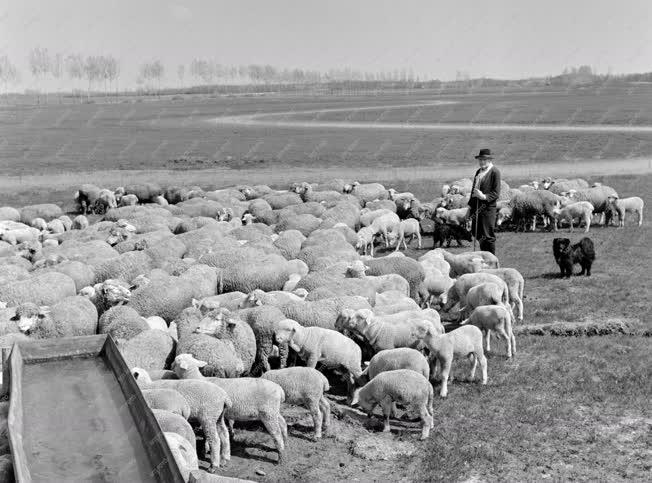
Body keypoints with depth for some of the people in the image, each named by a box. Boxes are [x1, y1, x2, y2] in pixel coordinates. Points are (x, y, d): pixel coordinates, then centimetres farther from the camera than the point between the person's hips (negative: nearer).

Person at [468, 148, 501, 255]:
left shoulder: (495, 172, -5)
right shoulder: (478, 171, 18)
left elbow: (496, 193, -9)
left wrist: (484, 197, -24)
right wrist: (470, 206, 17)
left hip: (488, 207, -8)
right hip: (477, 206, 8)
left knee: (487, 236, -5)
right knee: (477, 233, 9)